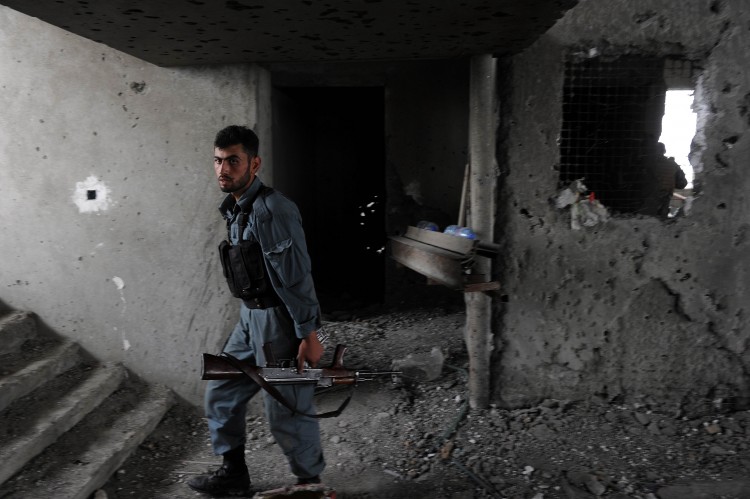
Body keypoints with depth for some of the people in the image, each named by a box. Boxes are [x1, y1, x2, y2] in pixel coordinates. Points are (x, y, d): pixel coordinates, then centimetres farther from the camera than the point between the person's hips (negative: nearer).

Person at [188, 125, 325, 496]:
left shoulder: (271, 209, -20)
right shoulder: (234, 208, 10)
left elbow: (295, 276, -22)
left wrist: (309, 334, -20)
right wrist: (250, 317, 20)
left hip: (278, 321, -10)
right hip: (250, 317, 10)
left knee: (286, 412, 3)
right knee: (221, 393, 18)